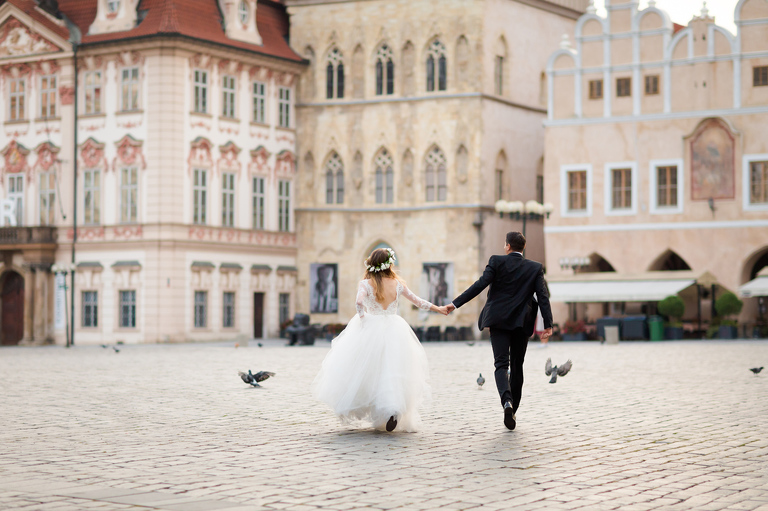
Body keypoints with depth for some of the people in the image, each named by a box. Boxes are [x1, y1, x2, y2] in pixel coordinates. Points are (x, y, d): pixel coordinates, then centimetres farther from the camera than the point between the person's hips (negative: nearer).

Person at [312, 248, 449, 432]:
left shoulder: (366, 284, -4)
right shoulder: (397, 284, 3)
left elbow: (359, 302, -21)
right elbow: (417, 301, 10)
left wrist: (363, 318, -4)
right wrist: (438, 308, 22)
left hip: (371, 328, -1)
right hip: (394, 331, 1)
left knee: (366, 371, 12)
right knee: (392, 373, 1)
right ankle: (394, 408, -17)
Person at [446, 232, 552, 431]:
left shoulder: (497, 261, -1)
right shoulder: (535, 268, 5)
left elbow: (480, 285, -9)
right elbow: (543, 296, -3)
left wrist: (456, 303, -6)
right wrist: (548, 325, -4)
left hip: (498, 321, -2)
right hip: (521, 323, 2)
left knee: (501, 364, -6)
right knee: (517, 366, 13)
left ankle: (507, 400, -32)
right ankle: (513, 411, 18)